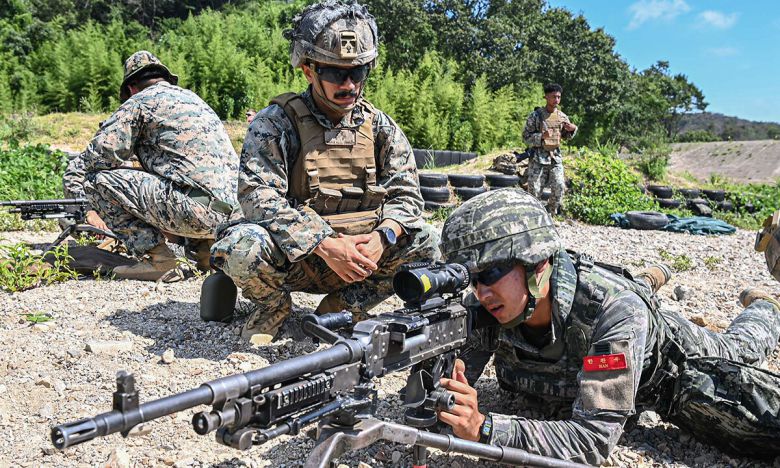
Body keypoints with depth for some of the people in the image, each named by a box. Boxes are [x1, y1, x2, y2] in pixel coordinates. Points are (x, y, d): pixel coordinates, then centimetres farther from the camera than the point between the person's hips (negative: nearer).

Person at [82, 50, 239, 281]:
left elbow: (96, 157, -2)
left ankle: (156, 256, -3)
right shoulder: (193, 98, 28)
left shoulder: (140, 101, 5)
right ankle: (205, 247, 15)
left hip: (197, 210, -8)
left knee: (97, 179, 2)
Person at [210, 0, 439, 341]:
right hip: (291, 258, -3)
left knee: (423, 242, -15)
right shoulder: (276, 122, -9)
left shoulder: (379, 127, 3)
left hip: (358, 253, 4)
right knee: (242, 245, -33)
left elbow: (405, 193, 0)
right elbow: (258, 195, -22)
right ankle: (274, 306, 1)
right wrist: (325, 245, -32)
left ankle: (339, 308, 1)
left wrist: (381, 239, -23)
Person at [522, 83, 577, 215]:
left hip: (555, 157, 3)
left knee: (559, 187, -7)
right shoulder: (536, 115, -6)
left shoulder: (562, 117, 7)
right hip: (538, 157, -3)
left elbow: (565, 136, 20)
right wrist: (541, 136, -23)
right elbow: (526, 137, -7)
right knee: (535, 190, -3)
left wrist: (573, 129, -2)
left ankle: (551, 214, 12)